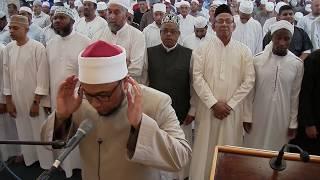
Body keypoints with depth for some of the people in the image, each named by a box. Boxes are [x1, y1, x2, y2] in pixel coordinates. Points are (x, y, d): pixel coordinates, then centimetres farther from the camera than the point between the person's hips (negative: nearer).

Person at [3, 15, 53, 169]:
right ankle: (29, 158, 34)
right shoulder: (8, 48, 2)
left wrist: (36, 102, -11)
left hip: (35, 99, -4)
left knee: (40, 132, 5)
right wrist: (8, 101, 6)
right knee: (23, 131, 14)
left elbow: (42, 76, -11)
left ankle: (47, 164, 22)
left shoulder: (37, 47, -11)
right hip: (17, 99, 4)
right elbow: (6, 75, 7)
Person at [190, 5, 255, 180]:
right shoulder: (202, 49, 1)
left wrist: (229, 104, -8)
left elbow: (248, 81, -1)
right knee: (205, 149, 7)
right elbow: (197, 78, -6)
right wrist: (213, 103, -12)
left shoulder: (244, 51, 3)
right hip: (207, 108, 0)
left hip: (233, 110, 1)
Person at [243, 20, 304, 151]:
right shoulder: (257, 60, -8)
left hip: (282, 119, 1)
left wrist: (293, 123, 3)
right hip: (258, 117, 0)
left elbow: (296, 95, 1)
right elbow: (250, 91, -2)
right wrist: (247, 117, -1)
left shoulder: (297, 64, -5)